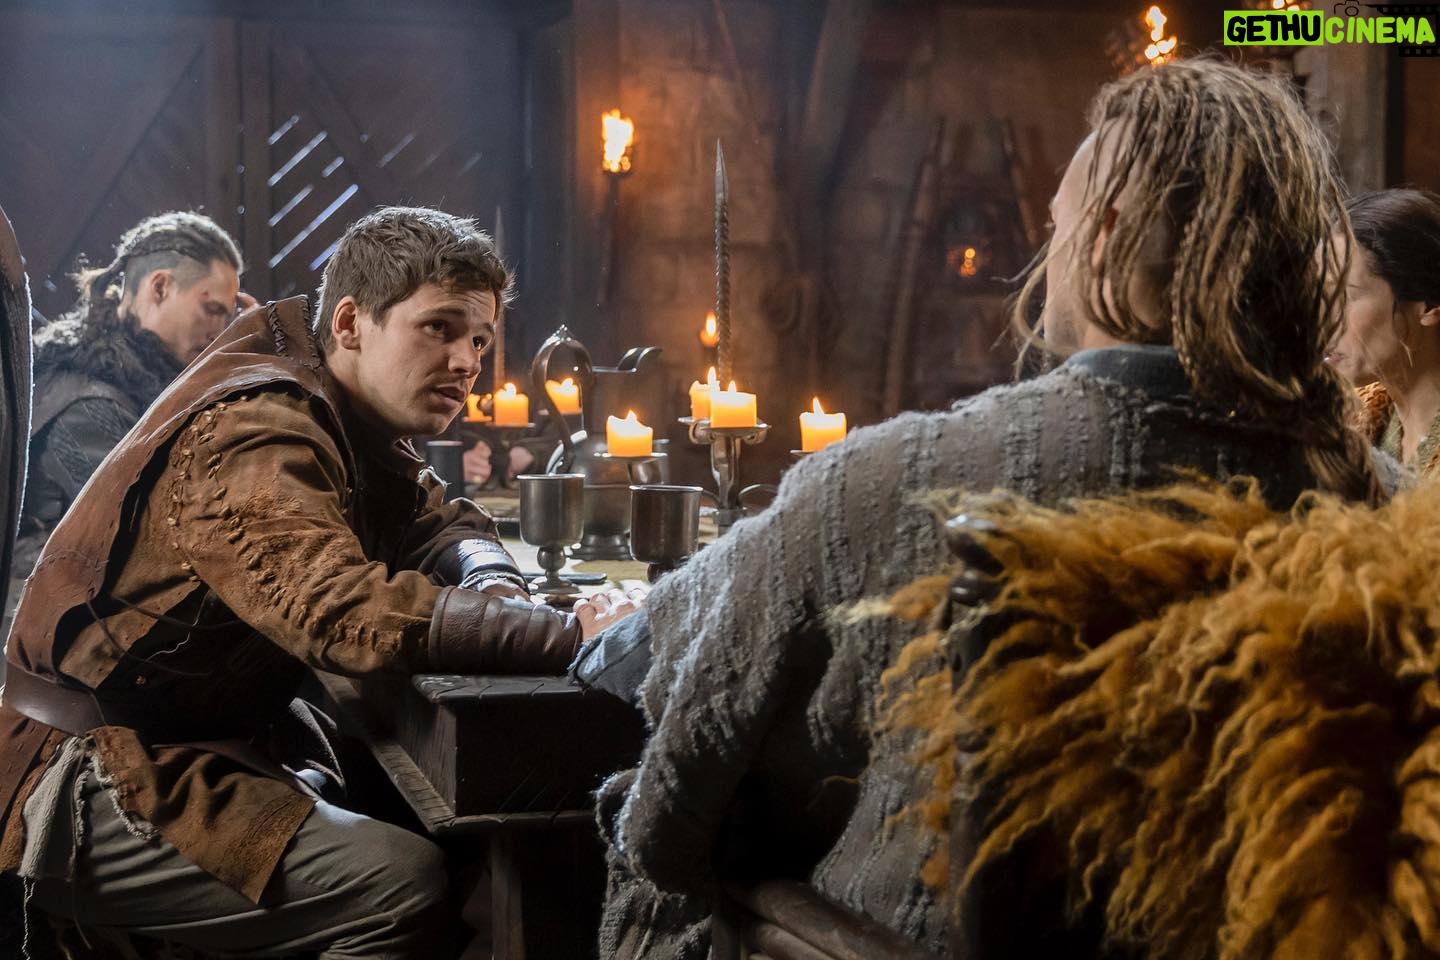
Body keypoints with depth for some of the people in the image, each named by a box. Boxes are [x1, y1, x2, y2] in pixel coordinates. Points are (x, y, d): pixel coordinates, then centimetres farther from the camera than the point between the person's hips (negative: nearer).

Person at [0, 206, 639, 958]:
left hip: (218, 739, 10)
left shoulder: (349, 421, 8)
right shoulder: (254, 432, -22)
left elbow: (443, 522, 19)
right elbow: (346, 613, -36)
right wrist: (566, 635, -35)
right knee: (402, 882, -26)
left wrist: (497, 595, -5)